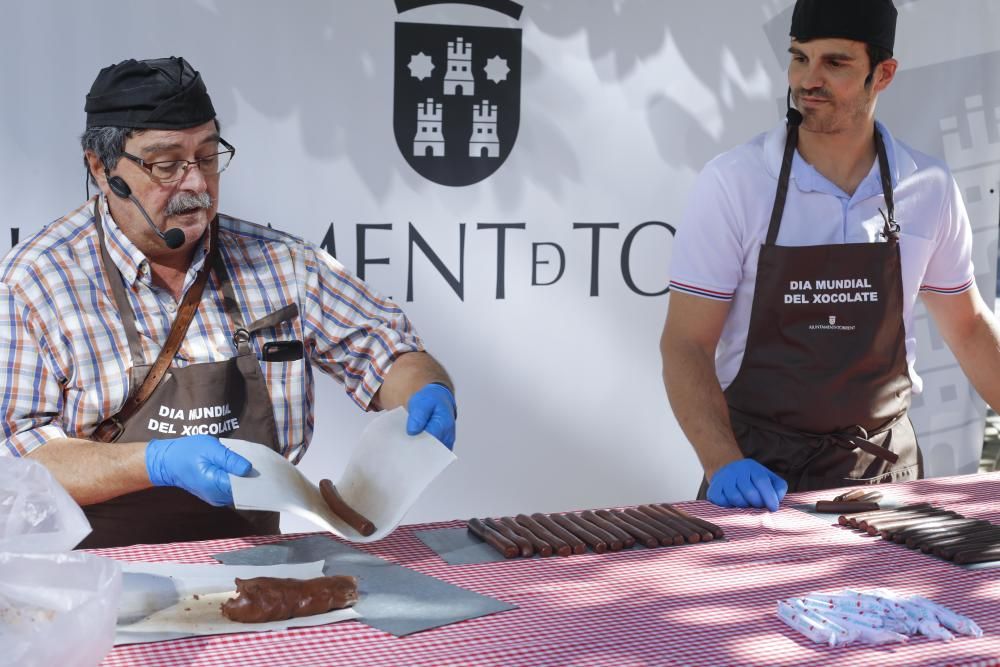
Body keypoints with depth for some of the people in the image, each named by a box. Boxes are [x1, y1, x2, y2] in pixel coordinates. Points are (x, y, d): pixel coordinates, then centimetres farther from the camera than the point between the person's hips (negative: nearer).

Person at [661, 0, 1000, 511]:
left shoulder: (929, 188, -1)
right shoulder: (732, 182, -10)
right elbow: (685, 343, -11)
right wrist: (724, 464, -24)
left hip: (885, 464, 3)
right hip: (760, 468, -2)